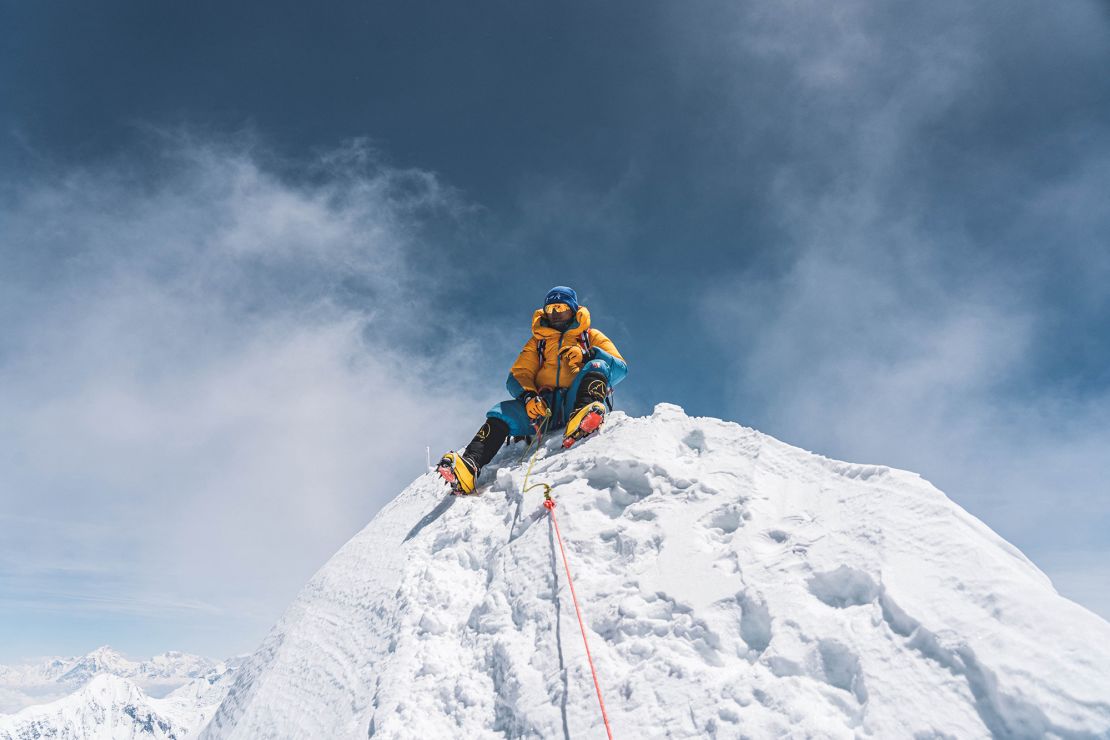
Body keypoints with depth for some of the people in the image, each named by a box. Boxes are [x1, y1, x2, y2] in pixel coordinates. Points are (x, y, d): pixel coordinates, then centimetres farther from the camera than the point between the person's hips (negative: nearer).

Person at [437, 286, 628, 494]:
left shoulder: (591, 336, 22)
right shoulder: (537, 341, 28)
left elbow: (621, 369, 8)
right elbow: (517, 376, 14)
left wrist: (588, 355, -11)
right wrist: (527, 396, -10)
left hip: (576, 401, -2)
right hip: (545, 405, 2)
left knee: (596, 367, -28)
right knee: (503, 412, -23)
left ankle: (582, 416, -56)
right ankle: (470, 465, -43)